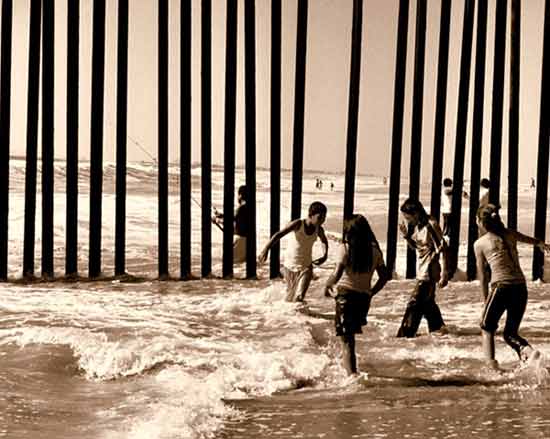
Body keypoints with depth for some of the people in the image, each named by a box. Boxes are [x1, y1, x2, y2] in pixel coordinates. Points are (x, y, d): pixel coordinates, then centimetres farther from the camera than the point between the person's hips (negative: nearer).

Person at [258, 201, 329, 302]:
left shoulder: (319, 229, -7)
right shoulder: (298, 224, -20)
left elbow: (324, 241, 18)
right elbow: (278, 235, -31)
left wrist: (325, 256, 2)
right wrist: (265, 250, -43)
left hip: (306, 267, 2)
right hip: (290, 266, -2)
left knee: (299, 297, -15)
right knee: (290, 297, 14)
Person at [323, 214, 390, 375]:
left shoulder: (345, 248, -9)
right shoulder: (374, 250, 4)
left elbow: (337, 274, -18)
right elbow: (385, 276, 6)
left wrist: (327, 286, -1)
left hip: (346, 294, -4)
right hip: (364, 297, 4)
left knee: (346, 340, -2)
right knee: (351, 334, 25)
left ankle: (352, 374, -12)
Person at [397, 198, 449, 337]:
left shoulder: (430, 225, -20)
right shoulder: (416, 226, 5)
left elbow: (442, 249, -20)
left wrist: (444, 274, -22)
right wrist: (406, 236, -3)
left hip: (429, 270, -9)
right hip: (422, 269, 9)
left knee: (415, 303, -8)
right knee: (427, 300, 22)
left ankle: (405, 334, -4)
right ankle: (437, 326, 39)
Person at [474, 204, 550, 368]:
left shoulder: (479, 243, 3)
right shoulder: (510, 234, 14)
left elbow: (483, 275, 5)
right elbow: (530, 239, 35)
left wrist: (485, 299, 14)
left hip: (501, 287, -4)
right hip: (521, 287, 4)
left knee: (487, 329, 14)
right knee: (510, 333, 15)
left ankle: (491, 364, -3)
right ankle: (528, 351, -13)